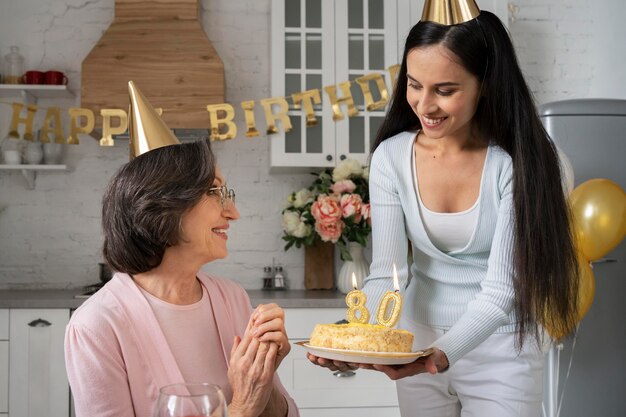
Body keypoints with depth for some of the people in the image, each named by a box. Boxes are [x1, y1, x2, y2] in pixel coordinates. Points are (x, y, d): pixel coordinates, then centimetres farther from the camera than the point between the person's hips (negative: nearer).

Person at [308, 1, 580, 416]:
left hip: (500, 350, -2)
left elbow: (500, 290, -21)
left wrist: (443, 354, -36)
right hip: (418, 344, 3)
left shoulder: (516, 162, -19)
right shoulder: (391, 157, -11)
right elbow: (387, 272, -12)